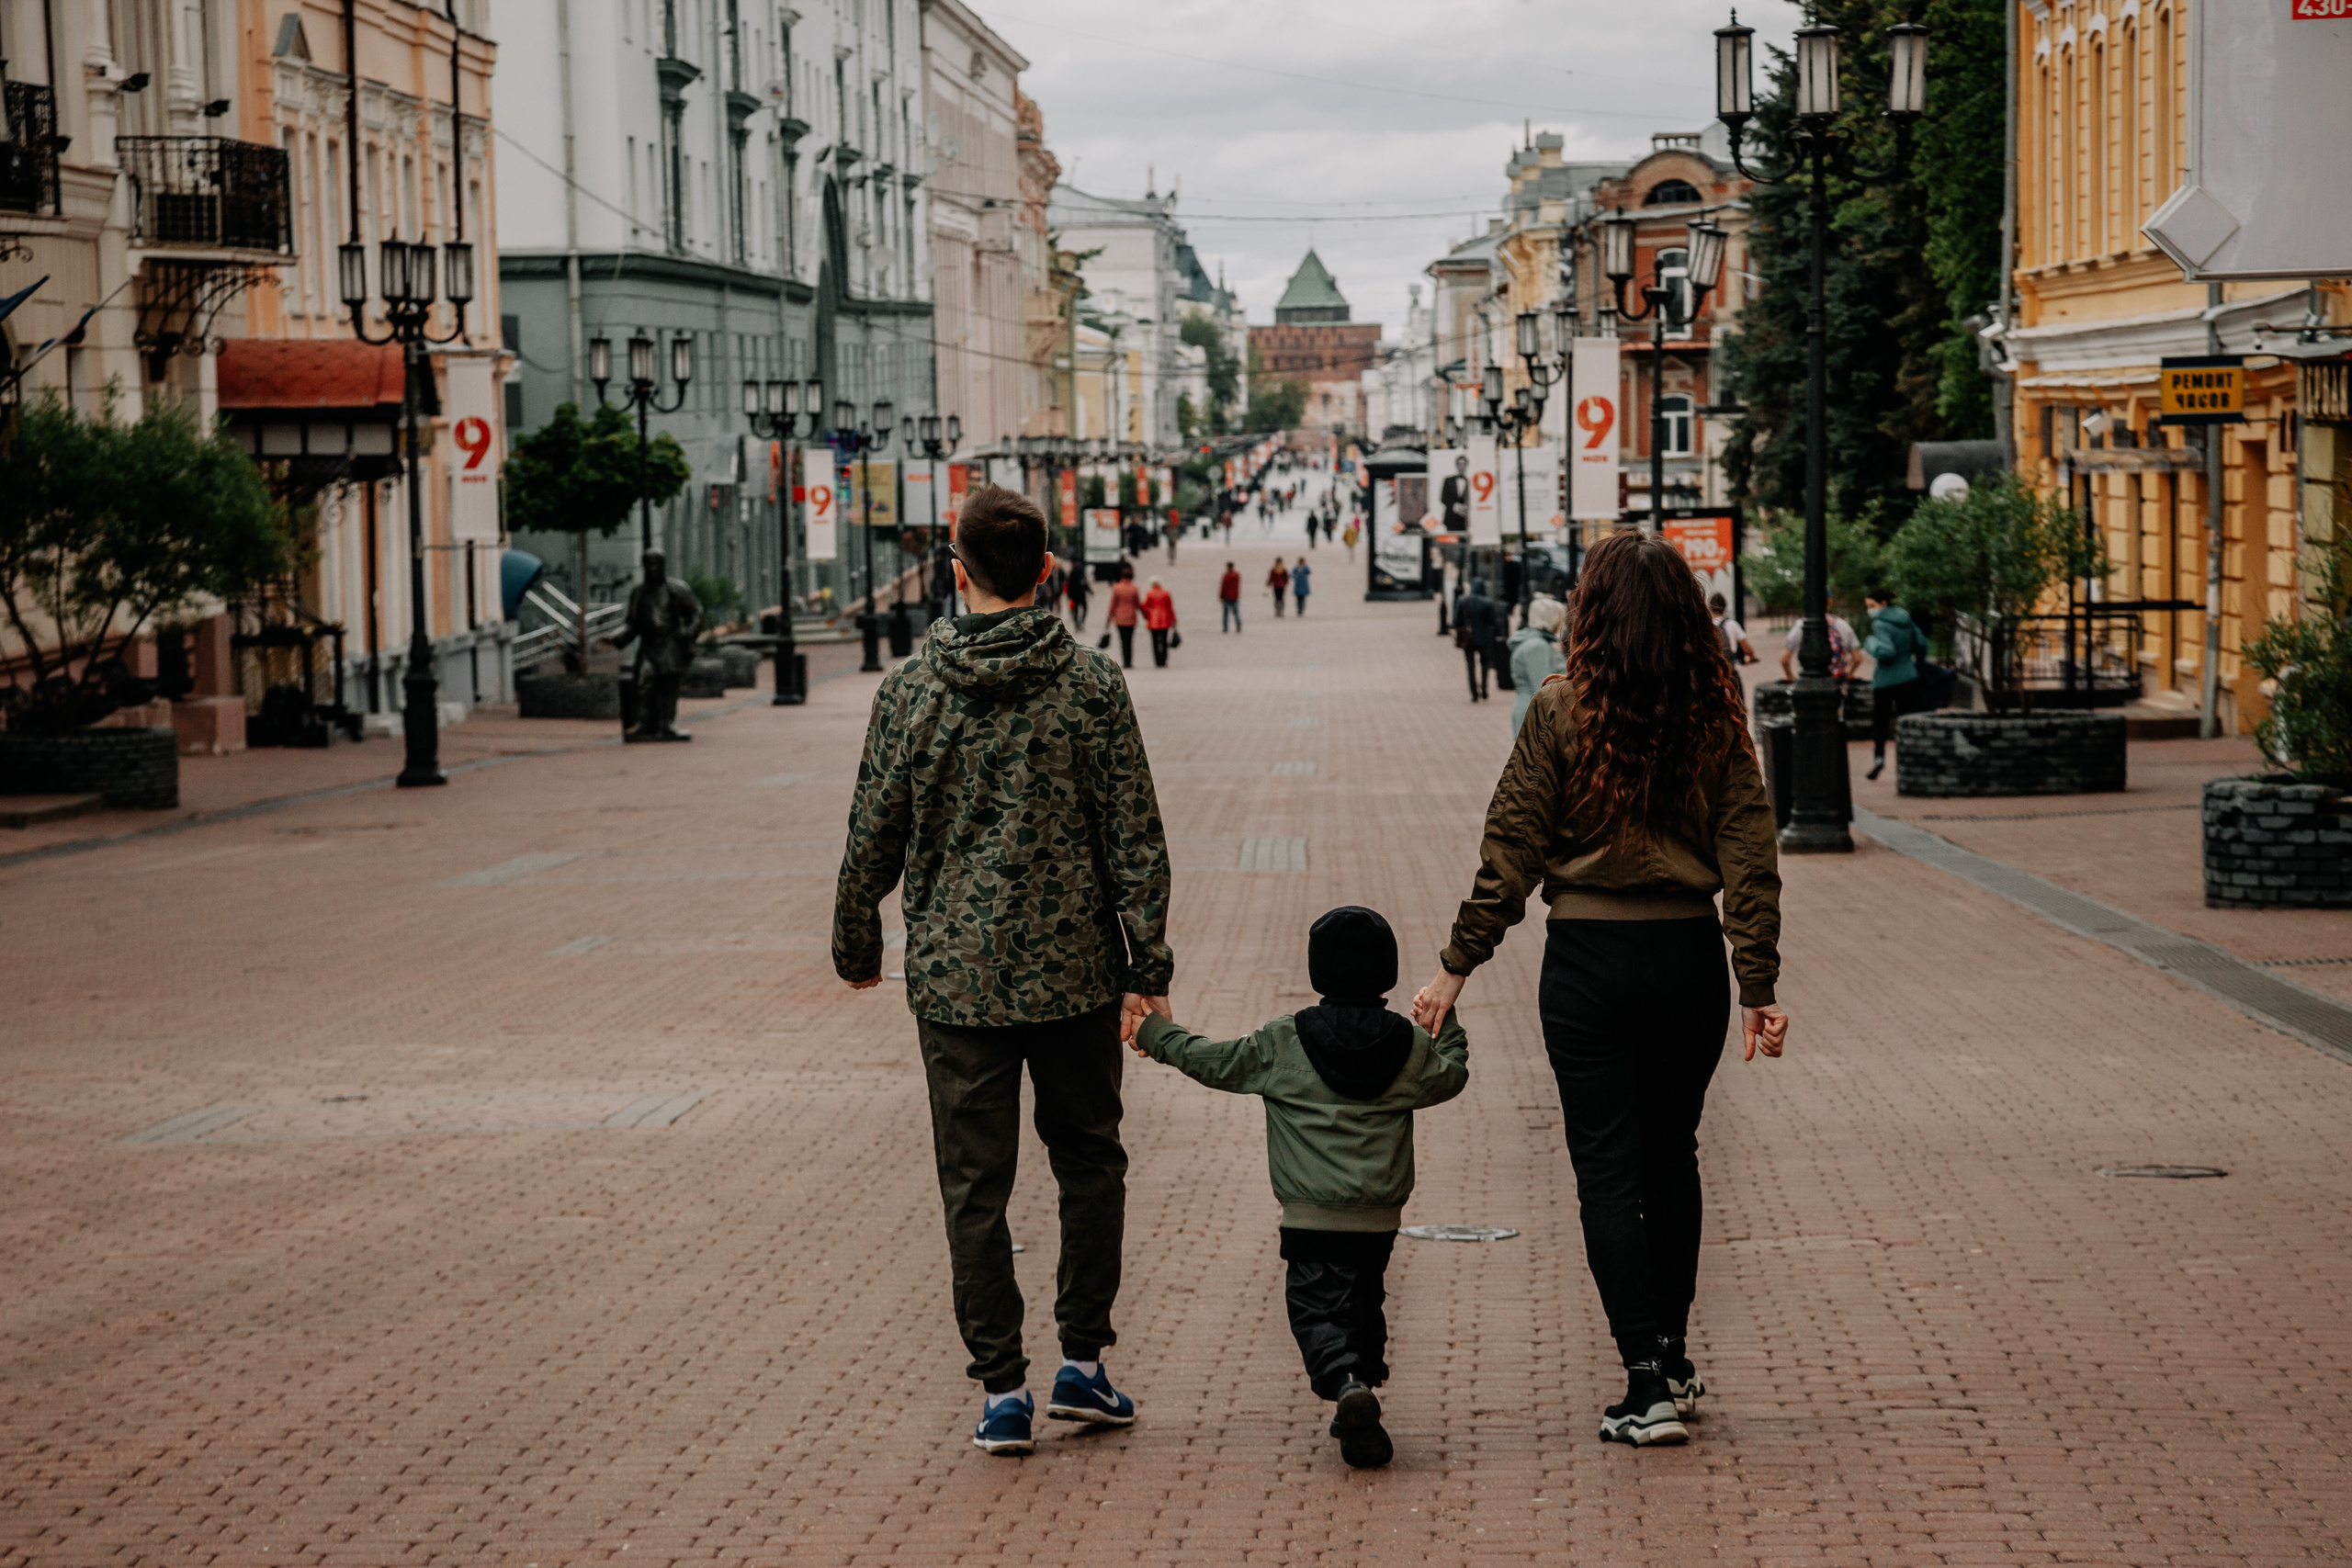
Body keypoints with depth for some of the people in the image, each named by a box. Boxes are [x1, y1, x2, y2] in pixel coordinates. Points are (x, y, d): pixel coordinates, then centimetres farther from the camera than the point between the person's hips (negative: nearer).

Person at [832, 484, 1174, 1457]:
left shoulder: (912, 688, -4)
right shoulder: (1091, 684, -5)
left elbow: (873, 837, 1)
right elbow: (1136, 838, -7)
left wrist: (855, 948, 16)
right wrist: (1148, 968, -4)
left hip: (955, 976, 0)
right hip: (1074, 974, 0)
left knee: (976, 1186, 5)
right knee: (1089, 1162, 17)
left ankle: (1001, 1391, 4)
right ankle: (1082, 1361, 17)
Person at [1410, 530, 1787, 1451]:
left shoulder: (1562, 711, -8)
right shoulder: (1715, 715, 0)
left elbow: (1511, 850, -7)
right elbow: (1750, 856, -2)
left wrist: (1457, 966, 0)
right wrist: (1758, 985, 0)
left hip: (1589, 959, -3)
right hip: (1690, 956, 3)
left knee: (1608, 1172, 2)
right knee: (1672, 1159, 18)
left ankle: (1648, 1382, -4)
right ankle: (1673, 1362, 28)